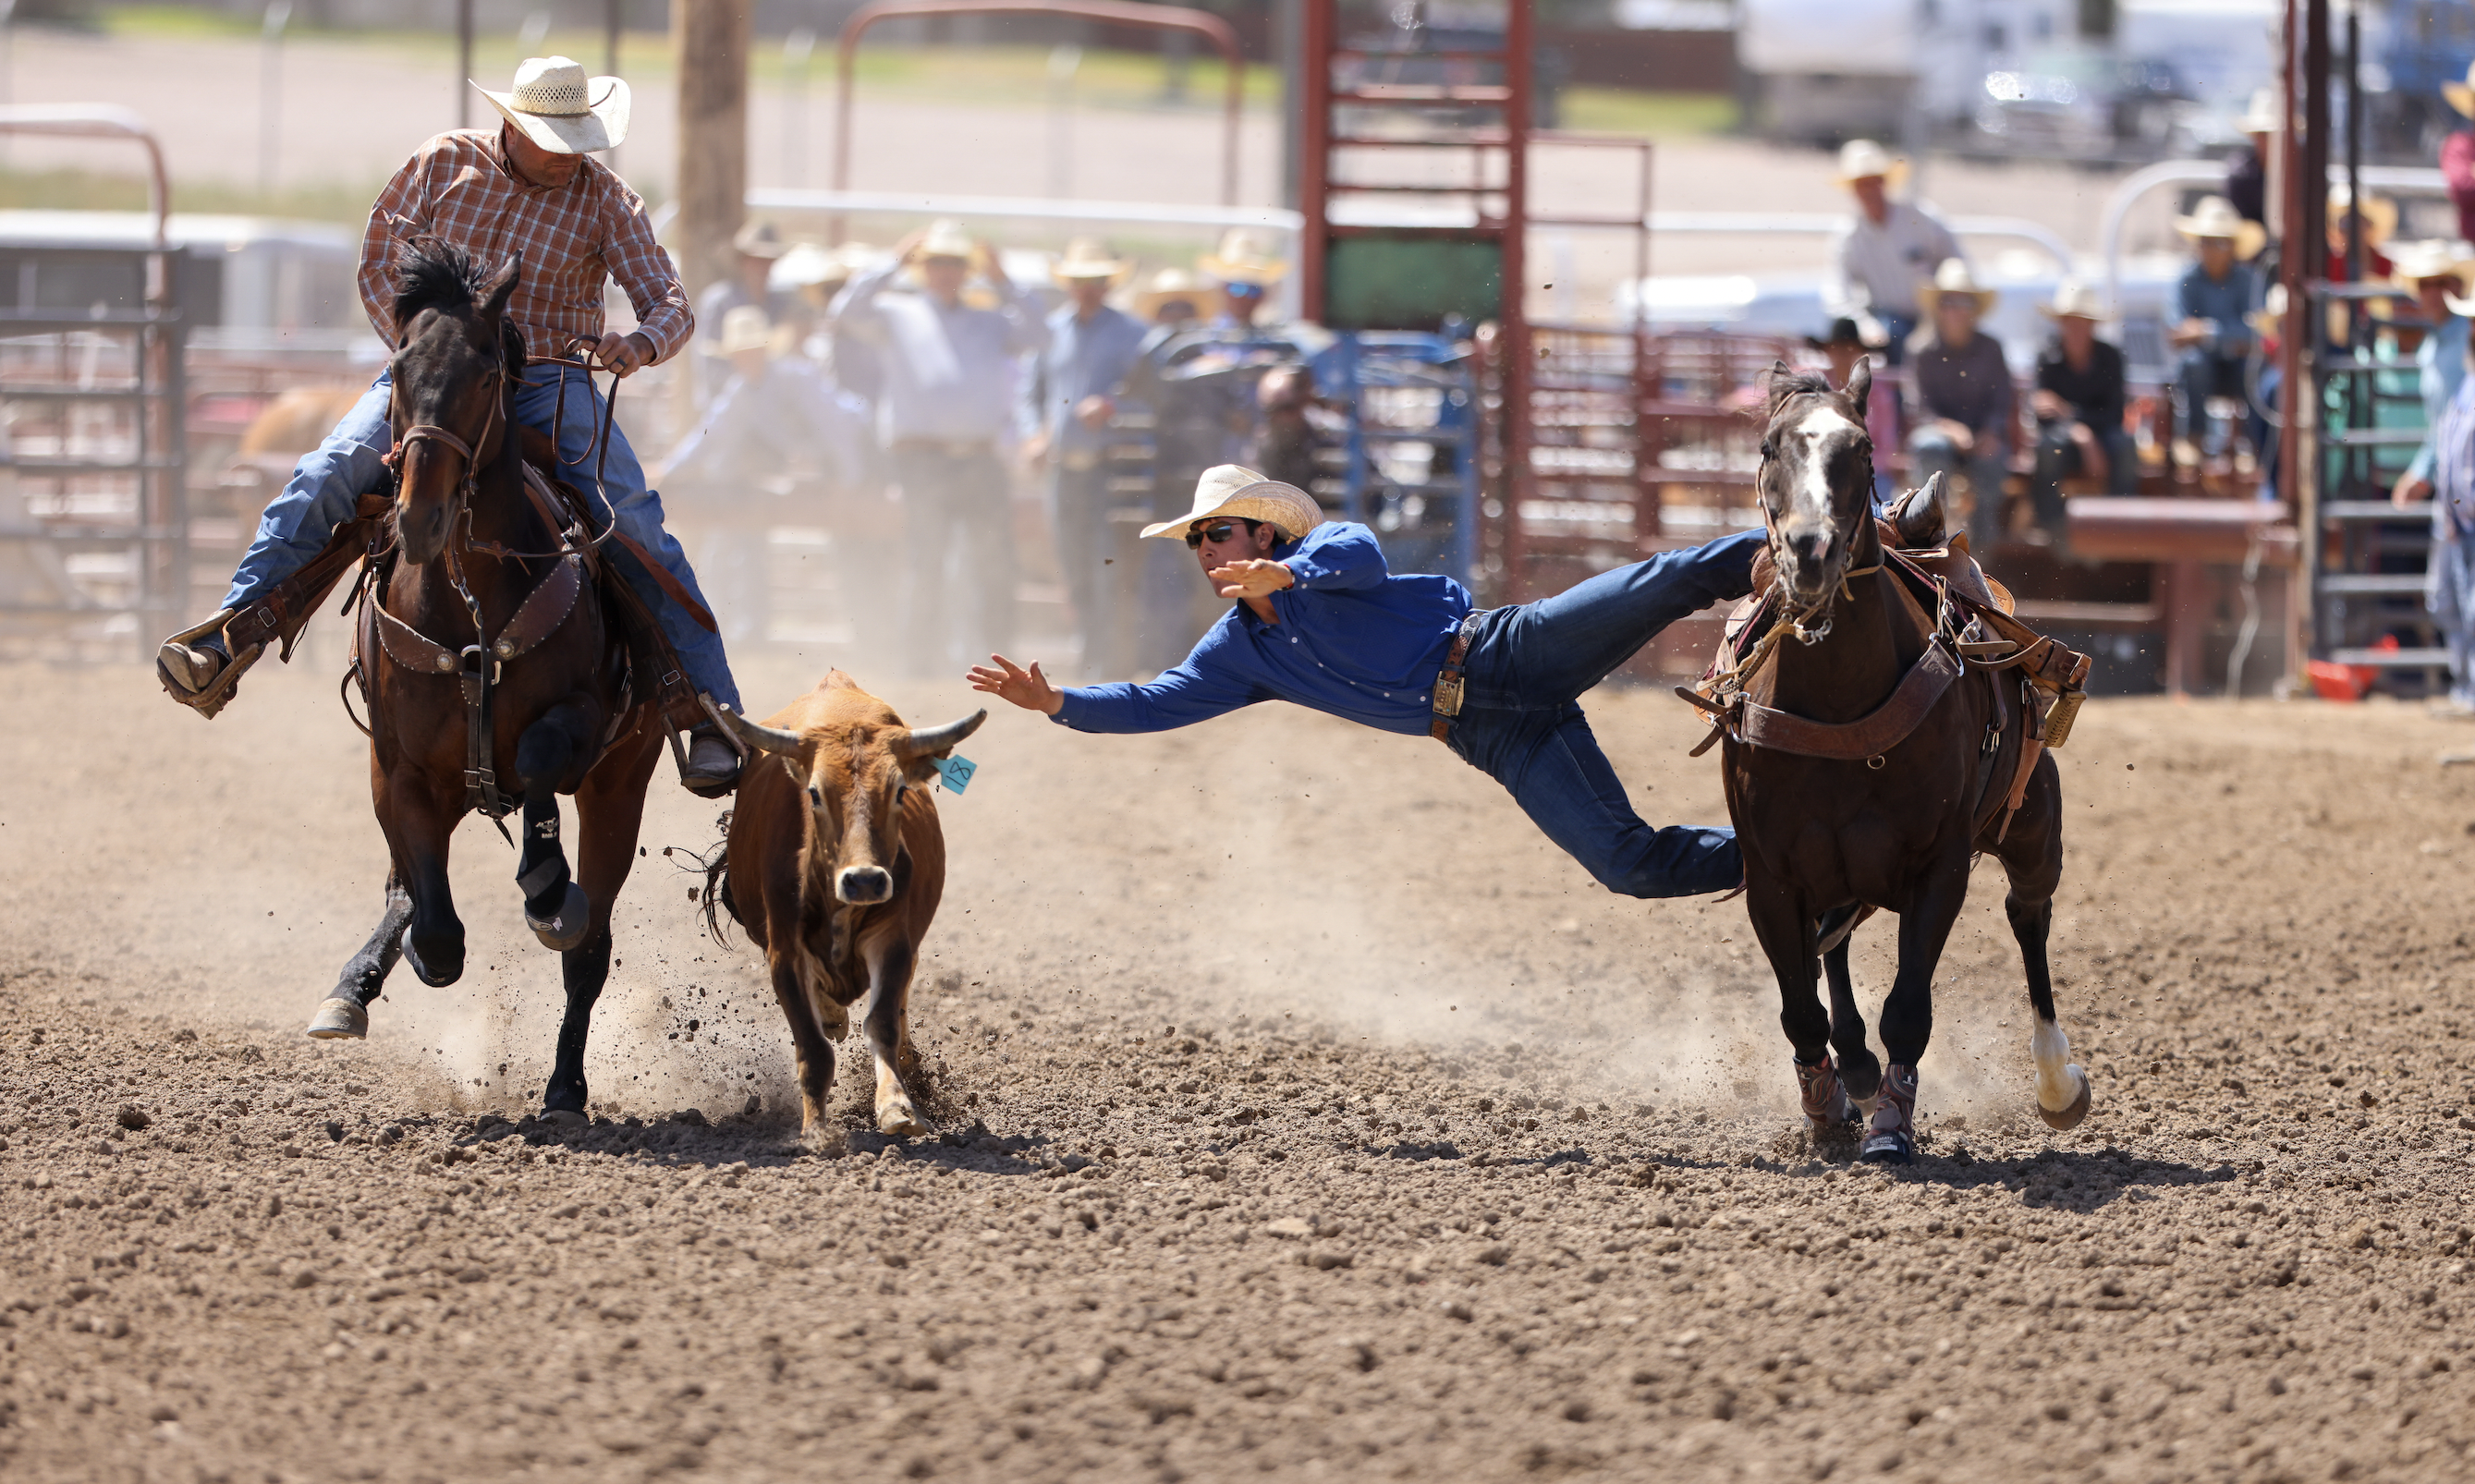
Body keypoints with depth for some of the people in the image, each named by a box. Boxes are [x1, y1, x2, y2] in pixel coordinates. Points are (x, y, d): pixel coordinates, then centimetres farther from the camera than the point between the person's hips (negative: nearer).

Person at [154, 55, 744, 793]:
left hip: (550, 383, -1)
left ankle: (709, 712, -14)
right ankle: (221, 647, -23)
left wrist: (643, 341, -29)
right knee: (325, 479, -22)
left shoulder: (605, 200, -1)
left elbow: (670, 303, -4)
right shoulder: (444, 164, 0)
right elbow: (381, 268, 6)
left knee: (632, 523, -19)